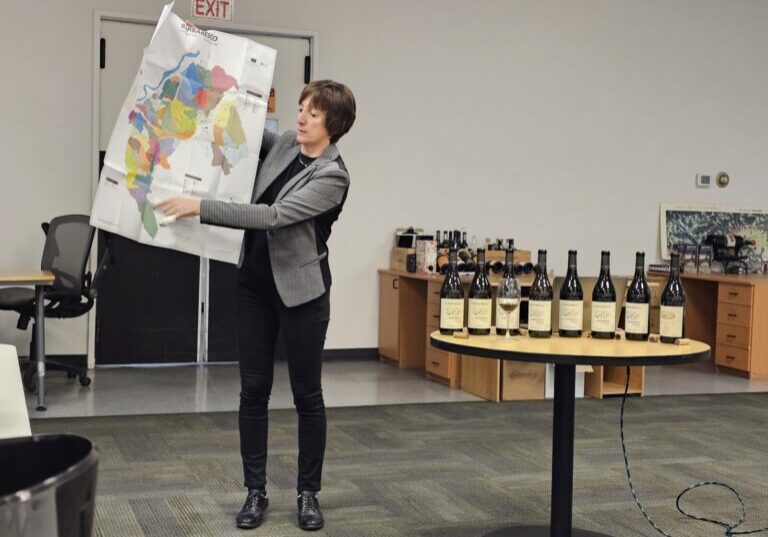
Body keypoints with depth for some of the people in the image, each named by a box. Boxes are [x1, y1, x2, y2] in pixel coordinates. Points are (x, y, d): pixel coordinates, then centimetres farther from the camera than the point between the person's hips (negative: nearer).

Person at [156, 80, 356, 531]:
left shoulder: (333, 176, -18)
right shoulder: (283, 144, 2)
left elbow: (273, 216, -28)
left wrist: (200, 207, -30)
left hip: (301, 292, -6)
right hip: (254, 286, 6)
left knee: (307, 394, 6)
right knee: (253, 391, 6)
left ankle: (309, 493, 19)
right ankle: (256, 492, 16)